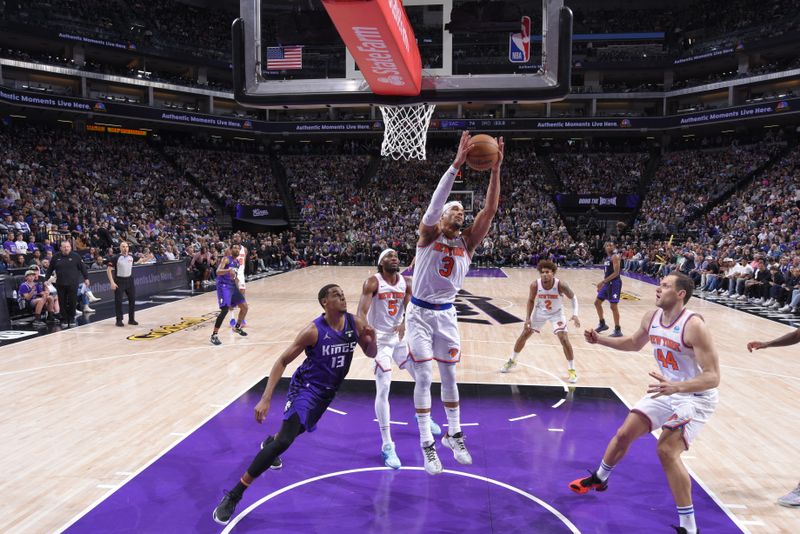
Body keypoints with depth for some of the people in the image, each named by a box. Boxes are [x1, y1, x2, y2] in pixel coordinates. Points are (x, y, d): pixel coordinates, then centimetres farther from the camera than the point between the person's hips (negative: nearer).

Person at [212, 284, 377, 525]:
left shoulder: (356, 323, -10)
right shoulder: (314, 331, -24)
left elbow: (371, 354, 3)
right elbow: (282, 361, -18)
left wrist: (372, 340, -21)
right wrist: (266, 398, -26)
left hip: (327, 391, 6)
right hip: (306, 387, -6)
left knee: (297, 429, 28)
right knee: (285, 440, -23)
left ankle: (270, 442, 64)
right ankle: (233, 496, -13)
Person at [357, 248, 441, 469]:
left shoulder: (405, 282, 0)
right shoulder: (373, 282, -16)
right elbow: (361, 312, -25)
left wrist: (404, 324, -26)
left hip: (400, 337, 6)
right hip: (380, 339, -6)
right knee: (383, 389, -12)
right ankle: (387, 446, -4)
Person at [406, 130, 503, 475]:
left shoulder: (467, 242, 0)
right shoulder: (428, 234, -9)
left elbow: (490, 210, -11)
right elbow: (434, 203, -28)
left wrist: (496, 170, -21)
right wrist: (456, 166, -35)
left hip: (446, 314, 4)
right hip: (420, 313, -4)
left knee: (449, 375, 13)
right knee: (424, 377, -2)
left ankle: (454, 435, 30)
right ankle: (427, 445, 8)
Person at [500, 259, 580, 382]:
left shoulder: (560, 285, -31)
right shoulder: (535, 285, -25)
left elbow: (573, 298, -13)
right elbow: (531, 300, -6)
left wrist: (575, 314, -25)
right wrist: (528, 318, -10)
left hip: (556, 313, -2)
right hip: (540, 311, 2)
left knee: (564, 339, -15)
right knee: (524, 334, 4)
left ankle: (572, 370, 1)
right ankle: (512, 361, 24)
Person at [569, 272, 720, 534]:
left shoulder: (694, 326, -29)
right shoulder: (651, 318, -5)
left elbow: (712, 377, -30)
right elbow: (634, 343, 16)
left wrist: (676, 387, -46)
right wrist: (600, 340, 4)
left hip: (696, 397, -7)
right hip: (668, 391, 7)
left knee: (667, 450, -21)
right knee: (624, 433, 8)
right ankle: (598, 479, 35)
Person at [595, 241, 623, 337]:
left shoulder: (615, 257, -14)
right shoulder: (607, 257, 14)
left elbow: (616, 273, -21)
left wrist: (603, 281, -24)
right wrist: (603, 283, 21)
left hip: (614, 283, -9)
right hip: (608, 283, 9)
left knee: (613, 306, -8)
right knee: (597, 302, 13)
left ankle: (618, 330, 0)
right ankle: (602, 324, 27)